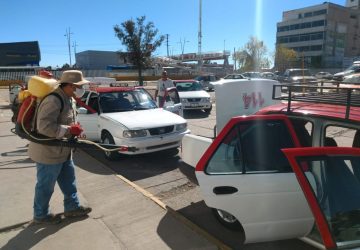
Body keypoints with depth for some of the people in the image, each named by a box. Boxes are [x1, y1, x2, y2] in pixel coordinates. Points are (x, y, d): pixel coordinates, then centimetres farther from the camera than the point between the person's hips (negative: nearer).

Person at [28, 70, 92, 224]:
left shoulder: (68, 98, 7)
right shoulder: (53, 100, -27)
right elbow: (44, 126, -34)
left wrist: (74, 128, 1)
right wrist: (69, 130, -25)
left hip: (63, 151, 10)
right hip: (48, 152, -10)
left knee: (69, 180, 20)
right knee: (46, 186, 9)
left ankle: (72, 207, 35)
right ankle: (40, 215, 29)